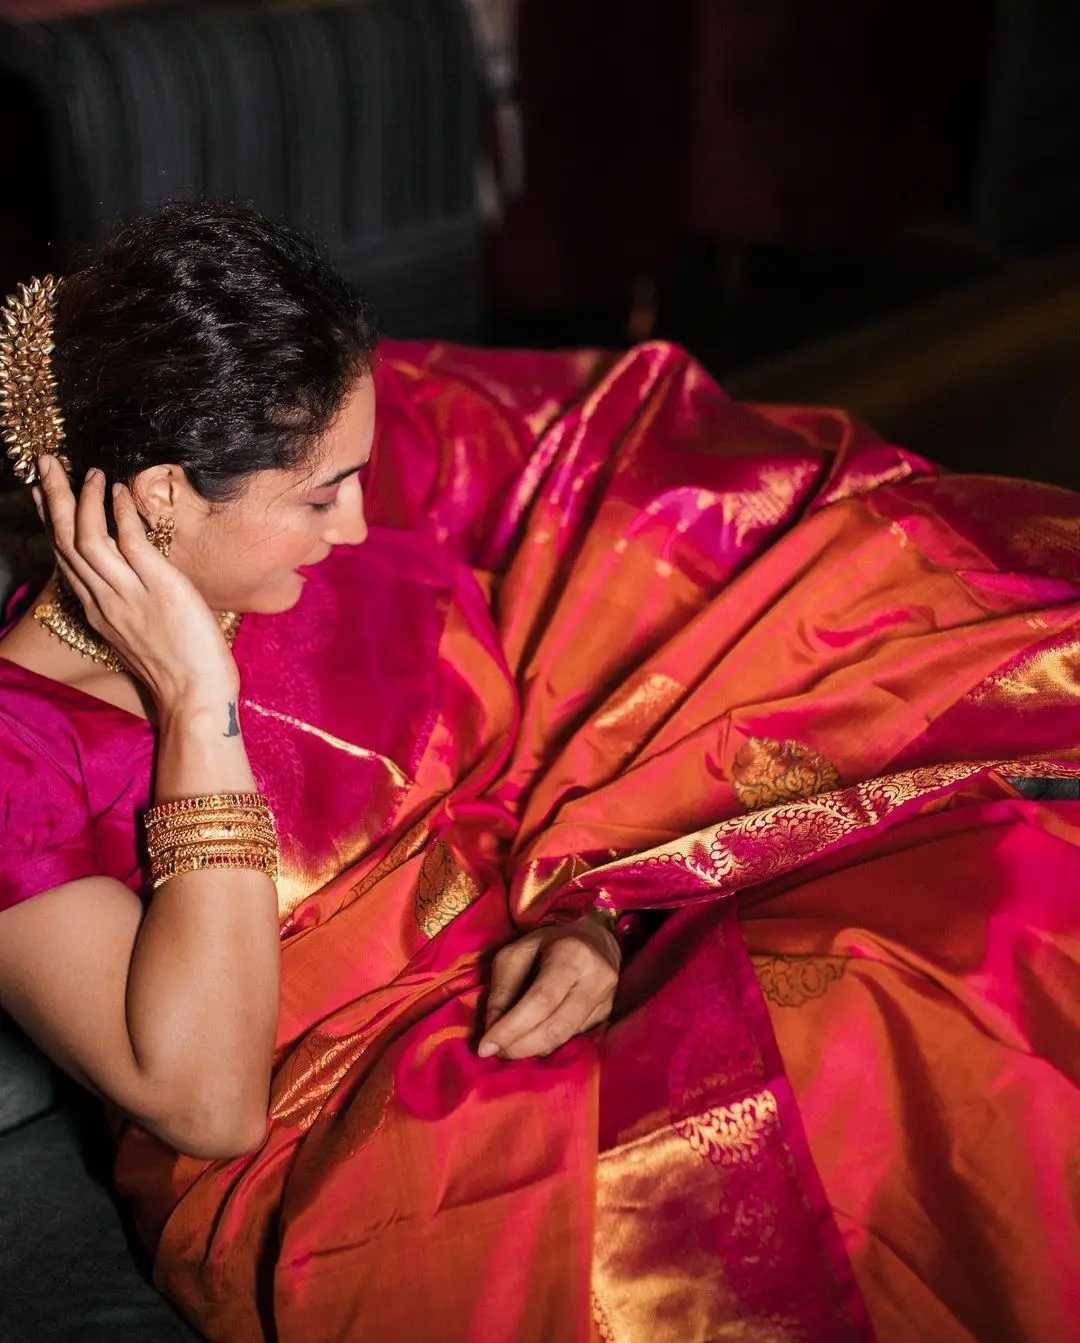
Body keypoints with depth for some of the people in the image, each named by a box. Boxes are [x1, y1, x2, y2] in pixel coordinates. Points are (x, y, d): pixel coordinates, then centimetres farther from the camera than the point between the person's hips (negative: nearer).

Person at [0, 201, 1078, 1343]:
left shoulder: (345, 501, -5)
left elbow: (547, 698, 8)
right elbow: (211, 1106, -24)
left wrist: (580, 908, -12)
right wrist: (196, 705, -27)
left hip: (519, 981, 6)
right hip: (317, 1158, -5)